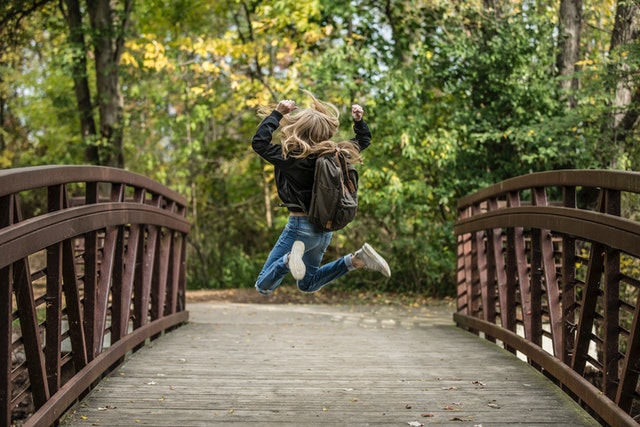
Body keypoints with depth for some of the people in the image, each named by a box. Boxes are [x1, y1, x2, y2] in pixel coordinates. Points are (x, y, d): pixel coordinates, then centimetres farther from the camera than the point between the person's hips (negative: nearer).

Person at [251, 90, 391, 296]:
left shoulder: (293, 158, -19)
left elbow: (259, 142, -17)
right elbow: (363, 140, 17)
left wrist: (277, 113, -14)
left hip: (301, 226, -7)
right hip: (325, 227, 7)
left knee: (263, 286, -3)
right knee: (307, 284, 27)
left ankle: (291, 258, -31)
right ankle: (357, 259, 7)